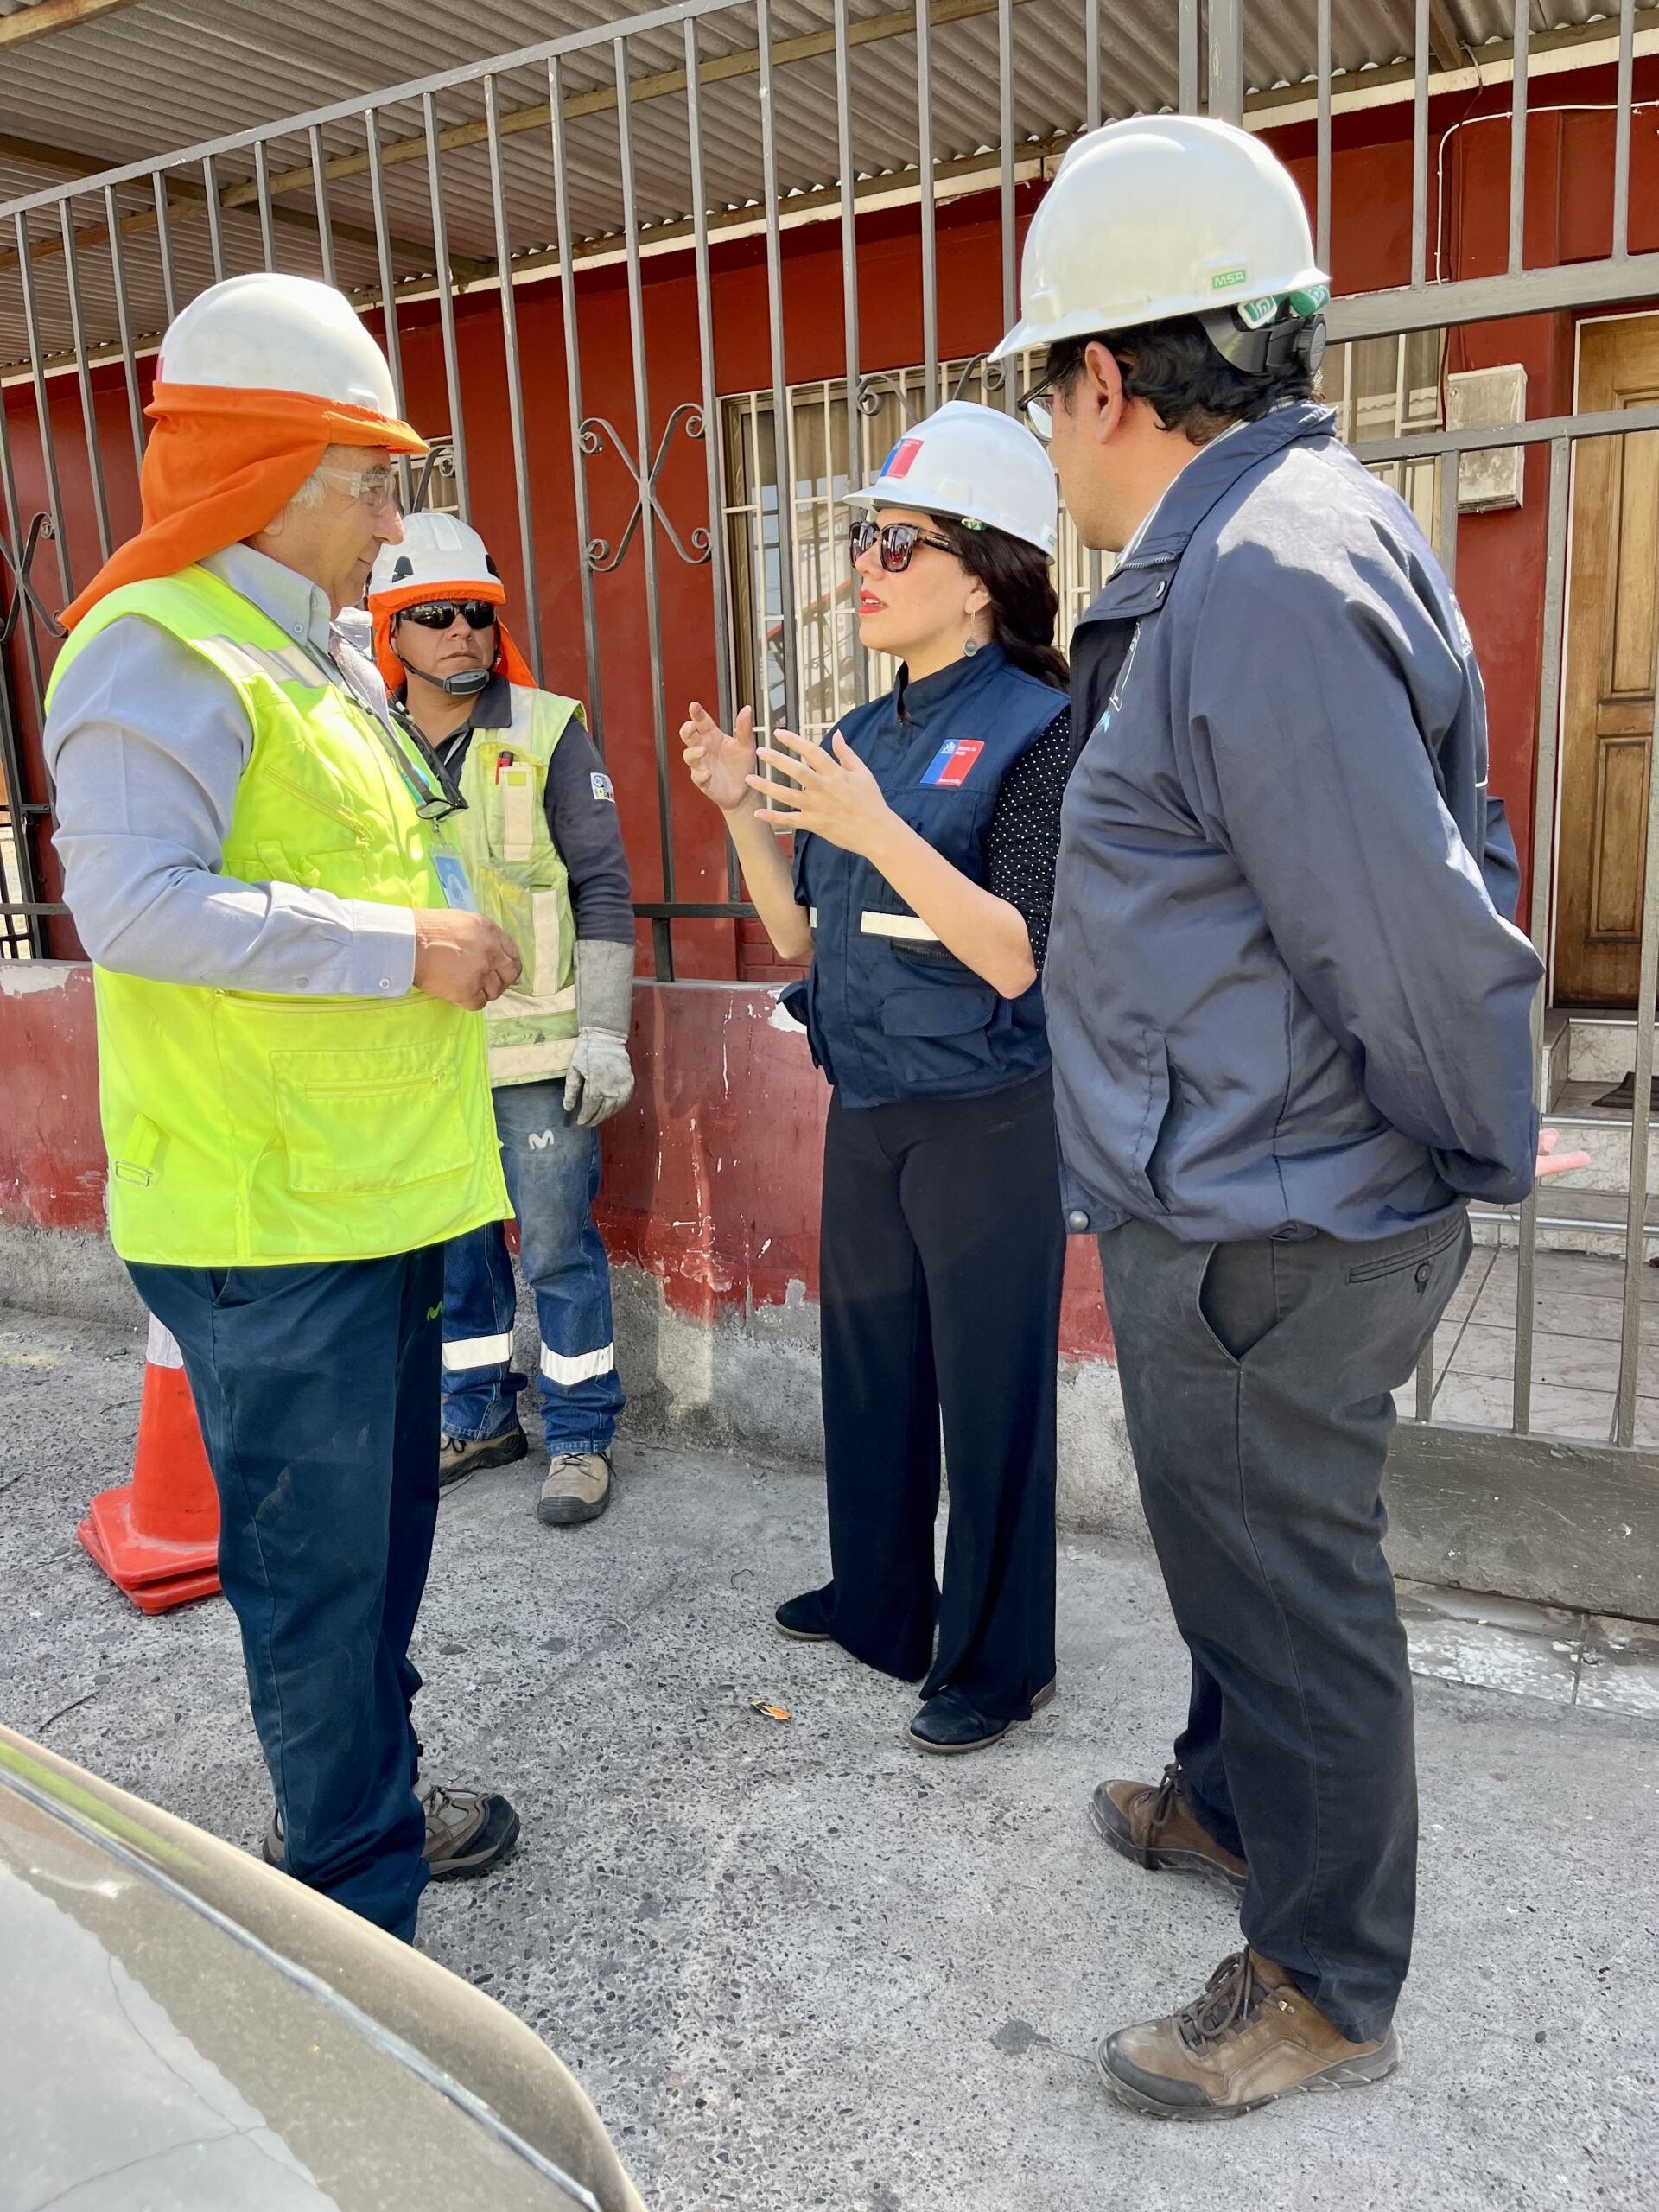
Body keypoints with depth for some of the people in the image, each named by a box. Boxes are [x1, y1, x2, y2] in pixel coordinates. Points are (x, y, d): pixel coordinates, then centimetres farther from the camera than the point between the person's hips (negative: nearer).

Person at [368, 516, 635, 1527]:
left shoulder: (547, 732, -4)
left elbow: (603, 886, -4)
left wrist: (603, 1032, -10)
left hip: (535, 1045, -4)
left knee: (558, 1243, 1)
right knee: (450, 1245, 14)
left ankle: (582, 1433, 18)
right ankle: (480, 1416, 32)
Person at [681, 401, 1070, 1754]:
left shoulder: (1035, 730, -12)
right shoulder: (862, 736, 9)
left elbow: (1016, 959, -20)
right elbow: (798, 936, 10)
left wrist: (878, 832, -28)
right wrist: (744, 812, -4)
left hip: (987, 1120, -7)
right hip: (866, 1110, 7)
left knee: (989, 1390, 5)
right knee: (868, 1368, 18)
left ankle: (998, 1661, 24)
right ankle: (878, 1602, 39)